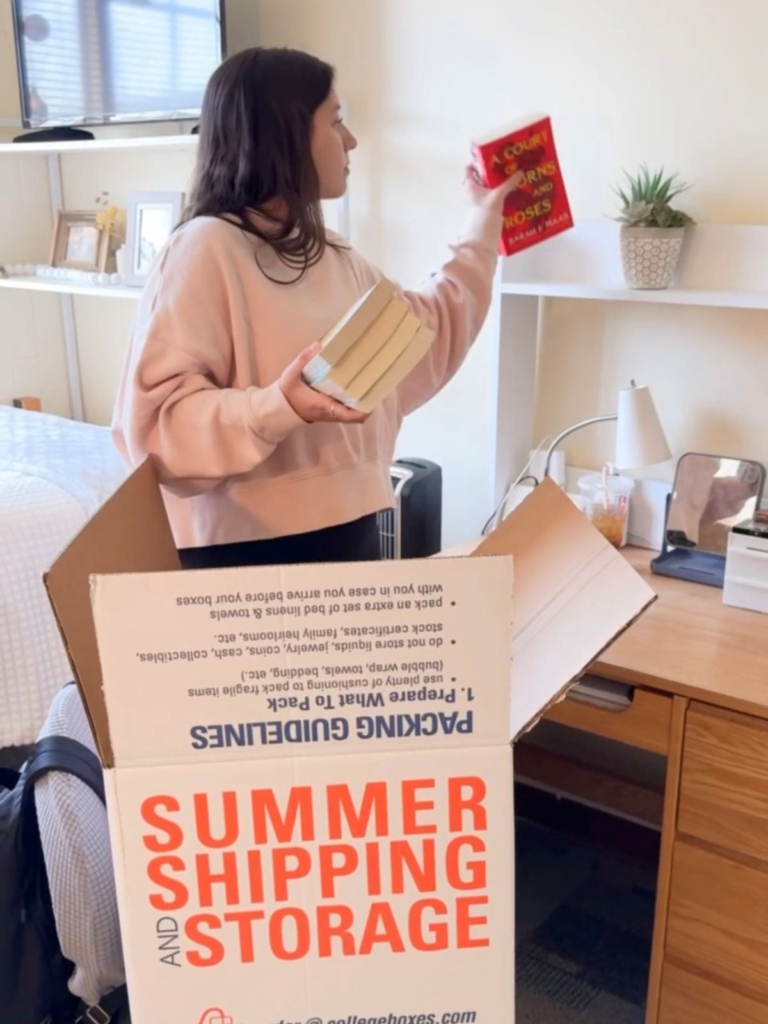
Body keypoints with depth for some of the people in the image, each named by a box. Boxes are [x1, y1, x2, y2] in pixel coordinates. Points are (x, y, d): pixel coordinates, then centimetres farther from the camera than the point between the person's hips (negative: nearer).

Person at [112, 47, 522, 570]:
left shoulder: (333, 257, 12)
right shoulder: (208, 249, -13)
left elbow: (429, 332, 25)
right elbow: (157, 416, -19)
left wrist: (483, 222, 29)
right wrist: (279, 406, -32)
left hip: (348, 530, 8)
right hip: (246, 547, -7)